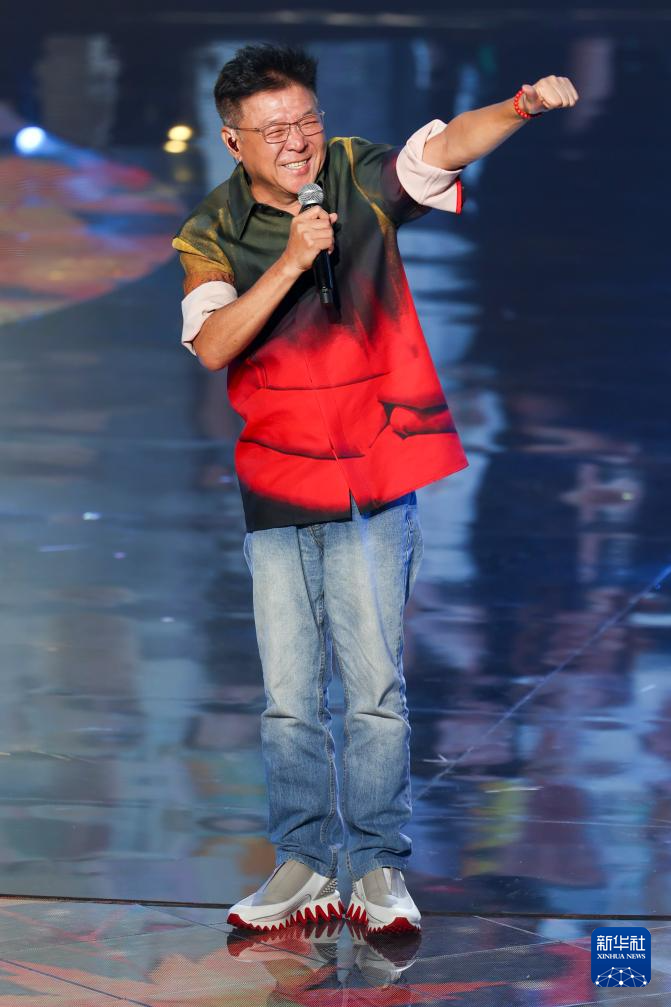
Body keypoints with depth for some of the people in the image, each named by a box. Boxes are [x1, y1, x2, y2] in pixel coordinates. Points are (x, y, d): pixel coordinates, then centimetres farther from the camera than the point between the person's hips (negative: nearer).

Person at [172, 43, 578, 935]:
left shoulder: (363, 179, -2)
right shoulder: (213, 234, -2)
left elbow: (447, 144, -18)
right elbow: (212, 344, -17)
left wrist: (523, 106, -37)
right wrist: (288, 263, -28)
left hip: (373, 481, -1)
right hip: (276, 488, 1)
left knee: (375, 688, -3)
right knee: (289, 696, 5)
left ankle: (379, 864, 5)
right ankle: (305, 863, 15)